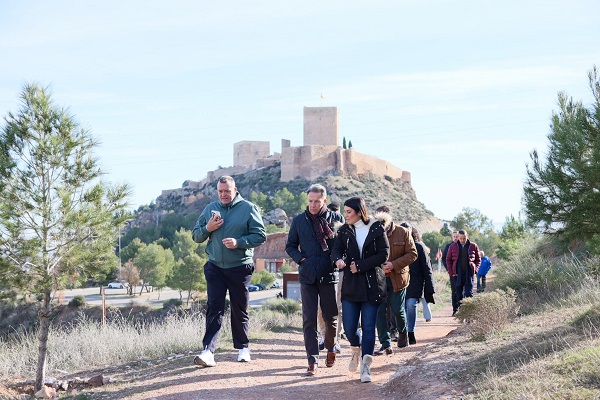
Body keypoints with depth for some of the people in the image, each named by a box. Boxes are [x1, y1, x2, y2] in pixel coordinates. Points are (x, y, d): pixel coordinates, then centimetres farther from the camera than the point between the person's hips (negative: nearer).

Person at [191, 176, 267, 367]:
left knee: (239, 309, 9)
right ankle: (208, 351, -15)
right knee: (214, 308, -7)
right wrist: (207, 228, -8)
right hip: (215, 267, 2)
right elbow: (196, 236, 13)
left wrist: (239, 242, -19)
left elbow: (260, 235, -7)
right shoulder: (210, 209, 9)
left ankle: (242, 348, 25)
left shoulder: (248, 208, -2)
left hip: (240, 267, -2)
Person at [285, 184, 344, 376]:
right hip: (307, 276, 1)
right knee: (309, 320, -4)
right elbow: (290, 246, 14)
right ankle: (313, 360, -2)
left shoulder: (336, 218, 3)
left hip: (329, 274, 0)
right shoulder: (299, 220, 6)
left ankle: (330, 347, 36)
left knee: (331, 317, 8)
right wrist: (300, 259, -2)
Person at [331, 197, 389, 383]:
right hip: (351, 285, 3)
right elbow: (336, 249, -4)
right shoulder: (344, 231, 7)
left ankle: (365, 365, 0)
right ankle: (356, 350, 32)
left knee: (368, 327, -4)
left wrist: (360, 266, -13)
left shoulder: (377, 229, -2)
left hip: (372, 285, -3)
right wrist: (338, 259, -29)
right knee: (349, 326, 0)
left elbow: (384, 254, -7)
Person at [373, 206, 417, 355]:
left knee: (397, 309, 3)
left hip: (397, 277, -1)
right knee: (380, 311, -3)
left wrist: (394, 265, -15)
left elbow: (412, 254, -4)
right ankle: (386, 344, 3)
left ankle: (403, 332, 35)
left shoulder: (403, 232, -3)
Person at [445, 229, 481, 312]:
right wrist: (451, 272, -1)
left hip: (469, 274, -2)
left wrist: (475, 269, -5)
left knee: (469, 294, -8)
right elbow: (448, 260, 9)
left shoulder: (473, 246, 3)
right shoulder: (453, 246, 5)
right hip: (457, 275, 2)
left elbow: (478, 260, 9)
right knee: (459, 295, 6)